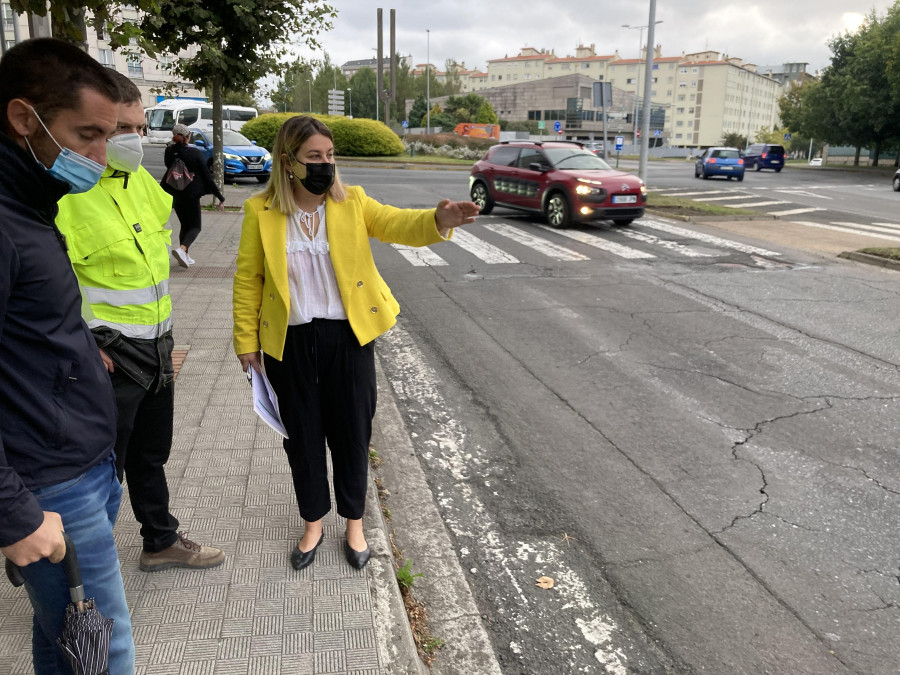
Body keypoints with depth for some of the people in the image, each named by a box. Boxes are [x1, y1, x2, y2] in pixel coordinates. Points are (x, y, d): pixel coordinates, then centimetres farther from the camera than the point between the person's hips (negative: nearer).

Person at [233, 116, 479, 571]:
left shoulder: (352, 203, -1)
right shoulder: (260, 212, -3)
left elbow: (397, 224, -15)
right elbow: (248, 280, 2)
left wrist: (439, 220, -36)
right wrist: (246, 340, 2)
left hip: (348, 338, 0)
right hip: (289, 344, 0)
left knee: (351, 432, 10)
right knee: (302, 435, 13)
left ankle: (354, 523, 32)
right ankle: (313, 523, 35)